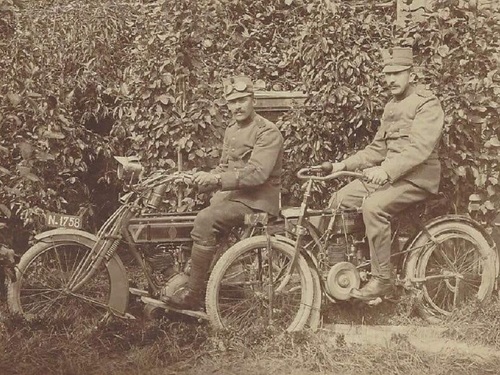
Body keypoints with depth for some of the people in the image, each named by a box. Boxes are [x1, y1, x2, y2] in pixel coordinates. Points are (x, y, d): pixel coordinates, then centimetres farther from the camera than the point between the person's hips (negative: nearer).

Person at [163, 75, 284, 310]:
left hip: (256, 200, -9)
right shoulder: (231, 131, 18)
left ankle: (193, 295, -25)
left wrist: (217, 179, -28)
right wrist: (208, 178, 0)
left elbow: (257, 174, -22)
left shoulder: (267, 132, -10)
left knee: (205, 220, -28)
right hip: (231, 195, 9)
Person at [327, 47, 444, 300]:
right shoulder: (391, 107, 20)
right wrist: (344, 165, 6)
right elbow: (377, 149, 20)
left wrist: (386, 170, -37)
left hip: (416, 178, -9)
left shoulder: (427, 104, -9)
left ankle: (382, 279, -22)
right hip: (387, 175, 9)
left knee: (373, 206, -32)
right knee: (339, 200, -3)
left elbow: (419, 148, -24)